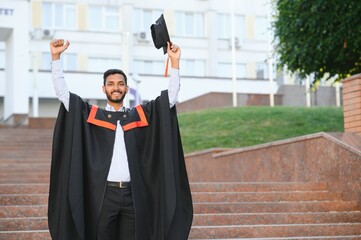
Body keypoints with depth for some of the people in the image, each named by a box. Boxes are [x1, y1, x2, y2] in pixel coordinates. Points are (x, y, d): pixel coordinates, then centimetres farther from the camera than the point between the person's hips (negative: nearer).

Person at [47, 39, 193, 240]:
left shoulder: (140, 115, 12)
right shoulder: (92, 115, 9)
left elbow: (172, 96, 9)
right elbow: (62, 92, 4)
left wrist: (174, 61, 1)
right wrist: (56, 56, -5)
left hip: (133, 195, 1)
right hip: (103, 194, -1)